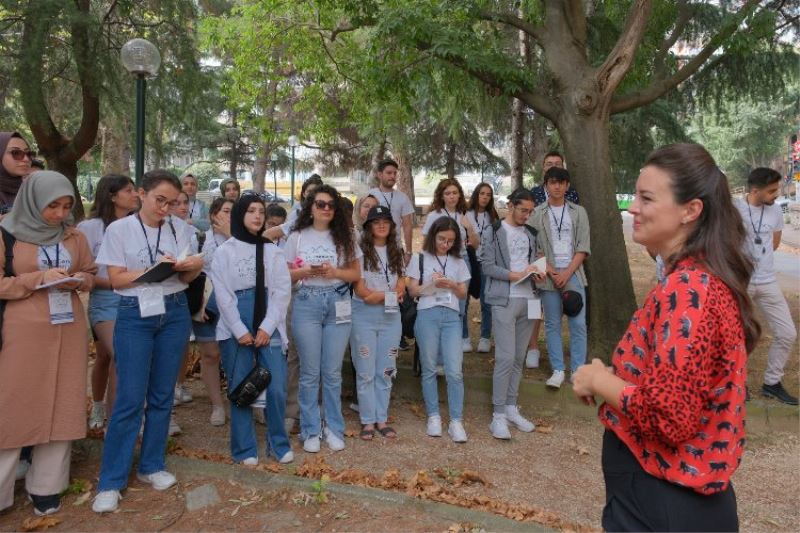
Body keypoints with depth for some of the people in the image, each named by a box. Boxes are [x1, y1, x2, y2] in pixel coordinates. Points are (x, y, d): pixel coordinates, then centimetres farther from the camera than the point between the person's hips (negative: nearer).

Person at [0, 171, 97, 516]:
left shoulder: (74, 237, 7)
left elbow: (91, 275, 14)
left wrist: (79, 280, -7)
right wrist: (39, 278, -18)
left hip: (68, 330, 4)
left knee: (61, 405, 7)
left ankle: (46, 486, 20)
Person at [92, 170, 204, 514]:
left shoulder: (177, 232, 7)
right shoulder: (119, 229, -4)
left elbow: (185, 278, 7)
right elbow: (116, 279, -7)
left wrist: (194, 267, -15)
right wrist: (155, 268, -20)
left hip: (174, 313, 4)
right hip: (135, 315, -4)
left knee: (162, 395, 9)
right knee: (130, 399, -5)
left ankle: (151, 466, 23)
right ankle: (110, 481, 7)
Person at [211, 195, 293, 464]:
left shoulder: (274, 251, 9)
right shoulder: (225, 252, 4)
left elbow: (282, 291, 1)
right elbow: (223, 295, -3)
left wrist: (266, 328, -10)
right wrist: (240, 331, -11)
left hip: (269, 327, 1)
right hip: (236, 329, -1)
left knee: (277, 388, -3)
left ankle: (279, 442, 16)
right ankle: (245, 448, 17)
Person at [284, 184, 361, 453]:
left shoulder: (344, 237, 6)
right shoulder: (297, 237, 3)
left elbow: (356, 273, 8)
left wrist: (335, 272, -10)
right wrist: (306, 271, -14)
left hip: (337, 305, 1)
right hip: (306, 305, -1)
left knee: (332, 372, 7)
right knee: (310, 372, 5)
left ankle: (334, 429, 20)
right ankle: (311, 430, 17)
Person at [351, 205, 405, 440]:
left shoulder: (396, 252, 12)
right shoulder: (361, 251, -5)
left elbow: (401, 284, 9)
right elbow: (359, 288, -8)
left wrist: (381, 295, -10)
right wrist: (391, 293, -14)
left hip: (390, 315, 4)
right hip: (364, 315, -4)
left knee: (386, 370, 8)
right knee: (366, 371, 2)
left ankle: (381, 419, 19)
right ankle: (368, 421, 12)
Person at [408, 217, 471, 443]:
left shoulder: (458, 262, 13)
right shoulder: (420, 259, 5)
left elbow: (463, 294, 14)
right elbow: (412, 291, 4)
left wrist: (452, 285, -7)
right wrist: (432, 284, -12)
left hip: (451, 317, 2)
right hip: (427, 315, -1)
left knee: (454, 371, -5)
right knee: (429, 369, 6)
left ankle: (456, 421, 2)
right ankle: (434, 417, 18)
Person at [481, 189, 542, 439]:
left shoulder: (530, 233, 17)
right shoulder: (494, 231, -1)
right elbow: (487, 266, -9)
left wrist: (537, 274, 0)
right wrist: (515, 275, -18)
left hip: (528, 299, 6)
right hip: (504, 300, -6)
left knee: (519, 358, 8)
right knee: (506, 358, -10)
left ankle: (511, 408, 19)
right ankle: (498, 415, -2)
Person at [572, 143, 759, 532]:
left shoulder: (686, 288, -25)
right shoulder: (706, 278, 6)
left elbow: (669, 415, -30)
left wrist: (599, 380, -16)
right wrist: (615, 376, 5)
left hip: (661, 502, -9)